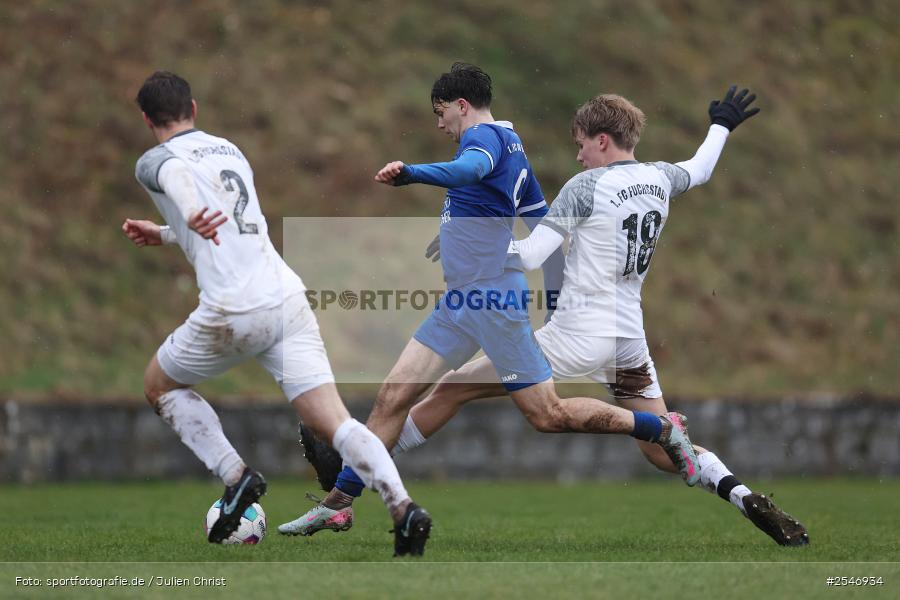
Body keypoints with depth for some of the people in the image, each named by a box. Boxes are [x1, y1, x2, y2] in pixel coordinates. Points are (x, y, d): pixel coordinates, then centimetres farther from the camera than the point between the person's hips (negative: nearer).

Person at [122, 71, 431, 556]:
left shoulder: (154, 161, 5)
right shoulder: (230, 149, 24)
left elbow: (177, 175, -22)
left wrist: (191, 216, -42)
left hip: (233, 311, -5)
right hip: (289, 298, 5)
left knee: (160, 386, 21)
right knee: (334, 421, -2)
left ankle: (236, 478, 4)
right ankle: (402, 506, -25)